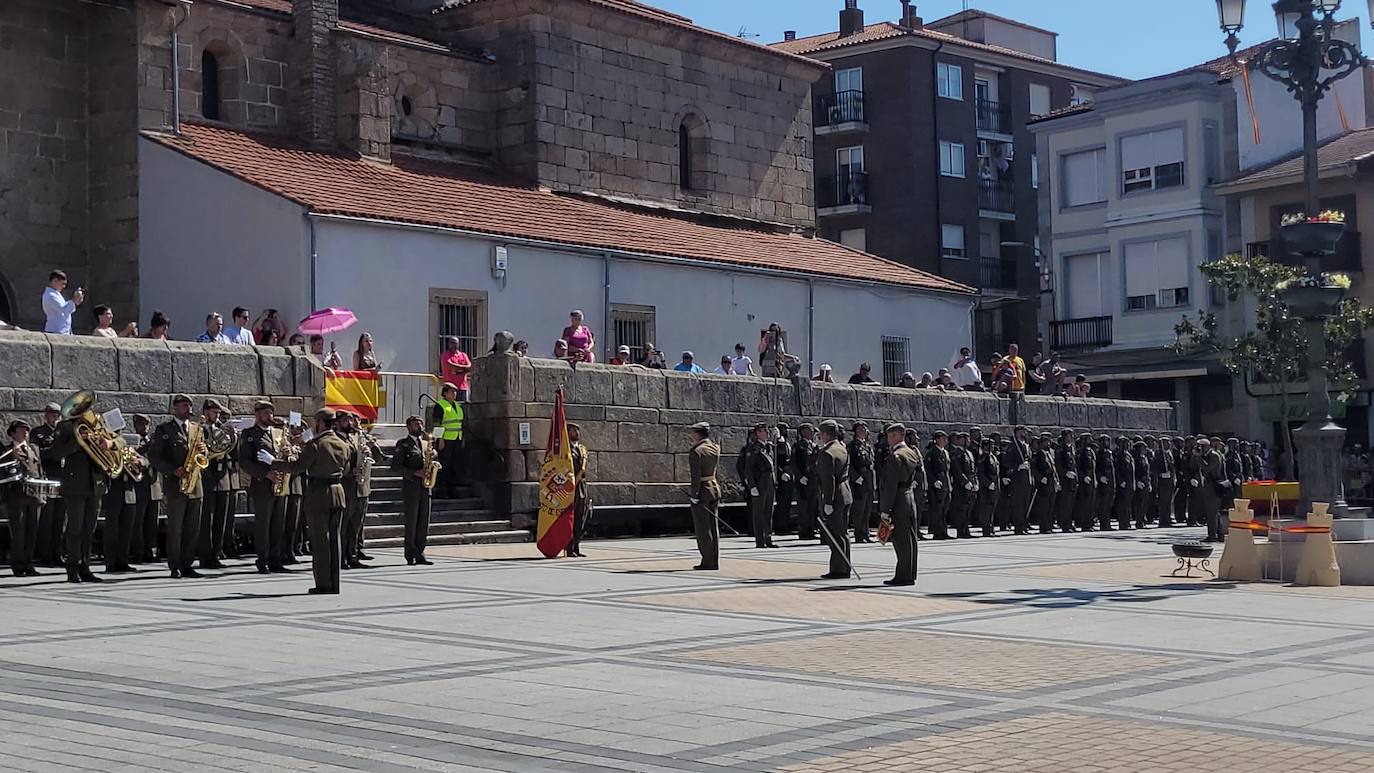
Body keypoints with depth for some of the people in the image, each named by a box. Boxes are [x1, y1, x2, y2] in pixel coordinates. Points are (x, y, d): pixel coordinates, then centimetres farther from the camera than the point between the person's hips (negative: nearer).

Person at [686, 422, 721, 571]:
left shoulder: (696, 452, -15)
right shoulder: (715, 448, 6)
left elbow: (696, 476, -19)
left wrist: (694, 495, -16)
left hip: (702, 490, -7)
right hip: (714, 487, 7)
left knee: (702, 528, -2)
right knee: (713, 526, 11)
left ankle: (707, 561, -2)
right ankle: (714, 561, 12)